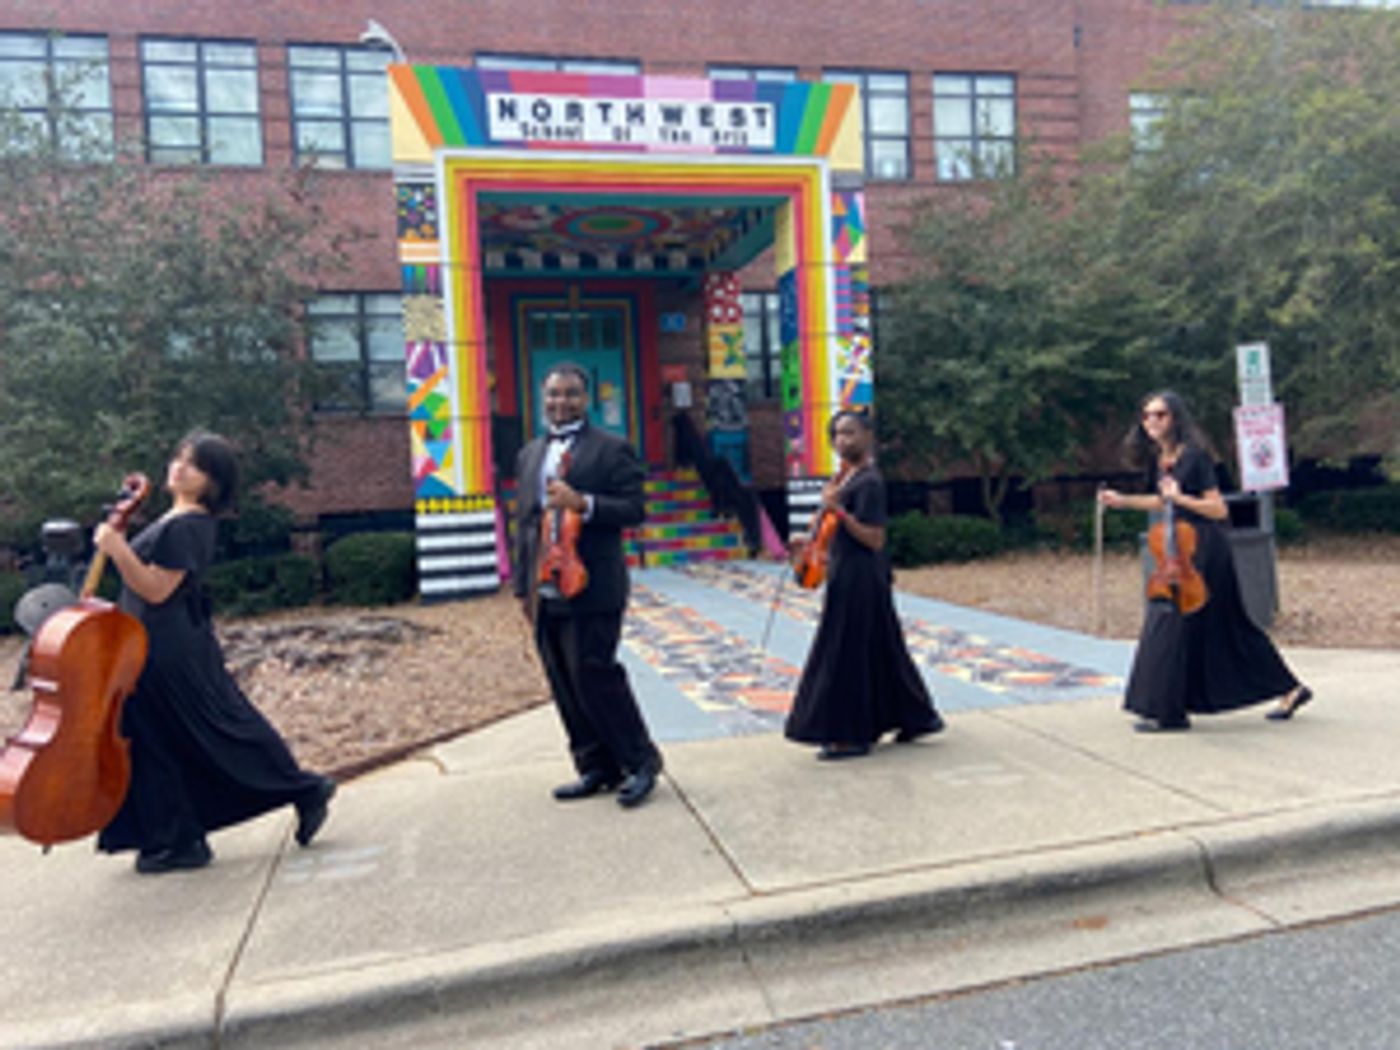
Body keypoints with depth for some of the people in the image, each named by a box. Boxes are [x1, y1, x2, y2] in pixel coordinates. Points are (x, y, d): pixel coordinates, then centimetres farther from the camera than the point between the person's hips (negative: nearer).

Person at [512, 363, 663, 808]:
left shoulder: (612, 449, 0)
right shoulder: (529, 454, 19)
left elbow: (634, 509, -8)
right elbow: (523, 521, 19)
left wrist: (583, 503, -22)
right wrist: (522, 585, 15)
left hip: (592, 591, -6)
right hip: (545, 595, 7)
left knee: (594, 678, -8)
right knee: (565, 687, 9)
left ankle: (640, 761, 10)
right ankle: (597, 768, 21)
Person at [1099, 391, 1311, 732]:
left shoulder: (1194, 456, -15)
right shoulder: (1157, 459, 9)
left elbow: (1219, 509, -15)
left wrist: (1181, 498, -23)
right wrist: (1123, 501, 17)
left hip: (1204, 549, -9)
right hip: (1181, 548, 9)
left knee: (1172, 623, -8)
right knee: (1228, 627, 14)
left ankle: (1166, 711, 1)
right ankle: (1290, 689, 26)